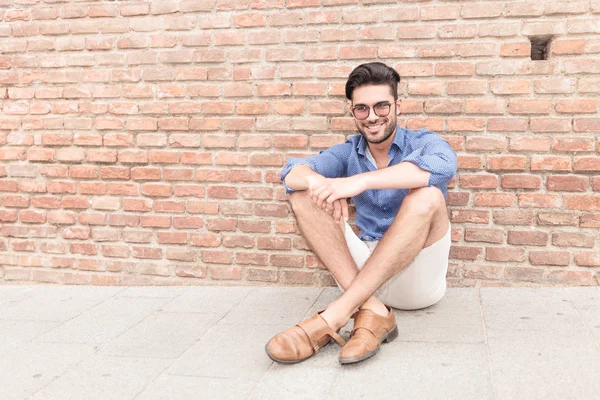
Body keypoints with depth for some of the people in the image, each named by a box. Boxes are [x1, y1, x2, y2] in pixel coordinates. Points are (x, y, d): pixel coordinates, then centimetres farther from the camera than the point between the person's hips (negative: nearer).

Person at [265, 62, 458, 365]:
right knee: (303, 195, -11)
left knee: (426, 195, -30)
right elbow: (292, 173, -8)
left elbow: (442, 165, -28)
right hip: (365, 273, 3)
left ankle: (336, 314, -34)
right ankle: (371, 311, -28)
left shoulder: (424, 143, -1)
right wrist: (318, 182, -33)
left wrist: (360, 181, -38)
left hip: (416, 277, -3)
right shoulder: (348, 152, 9)